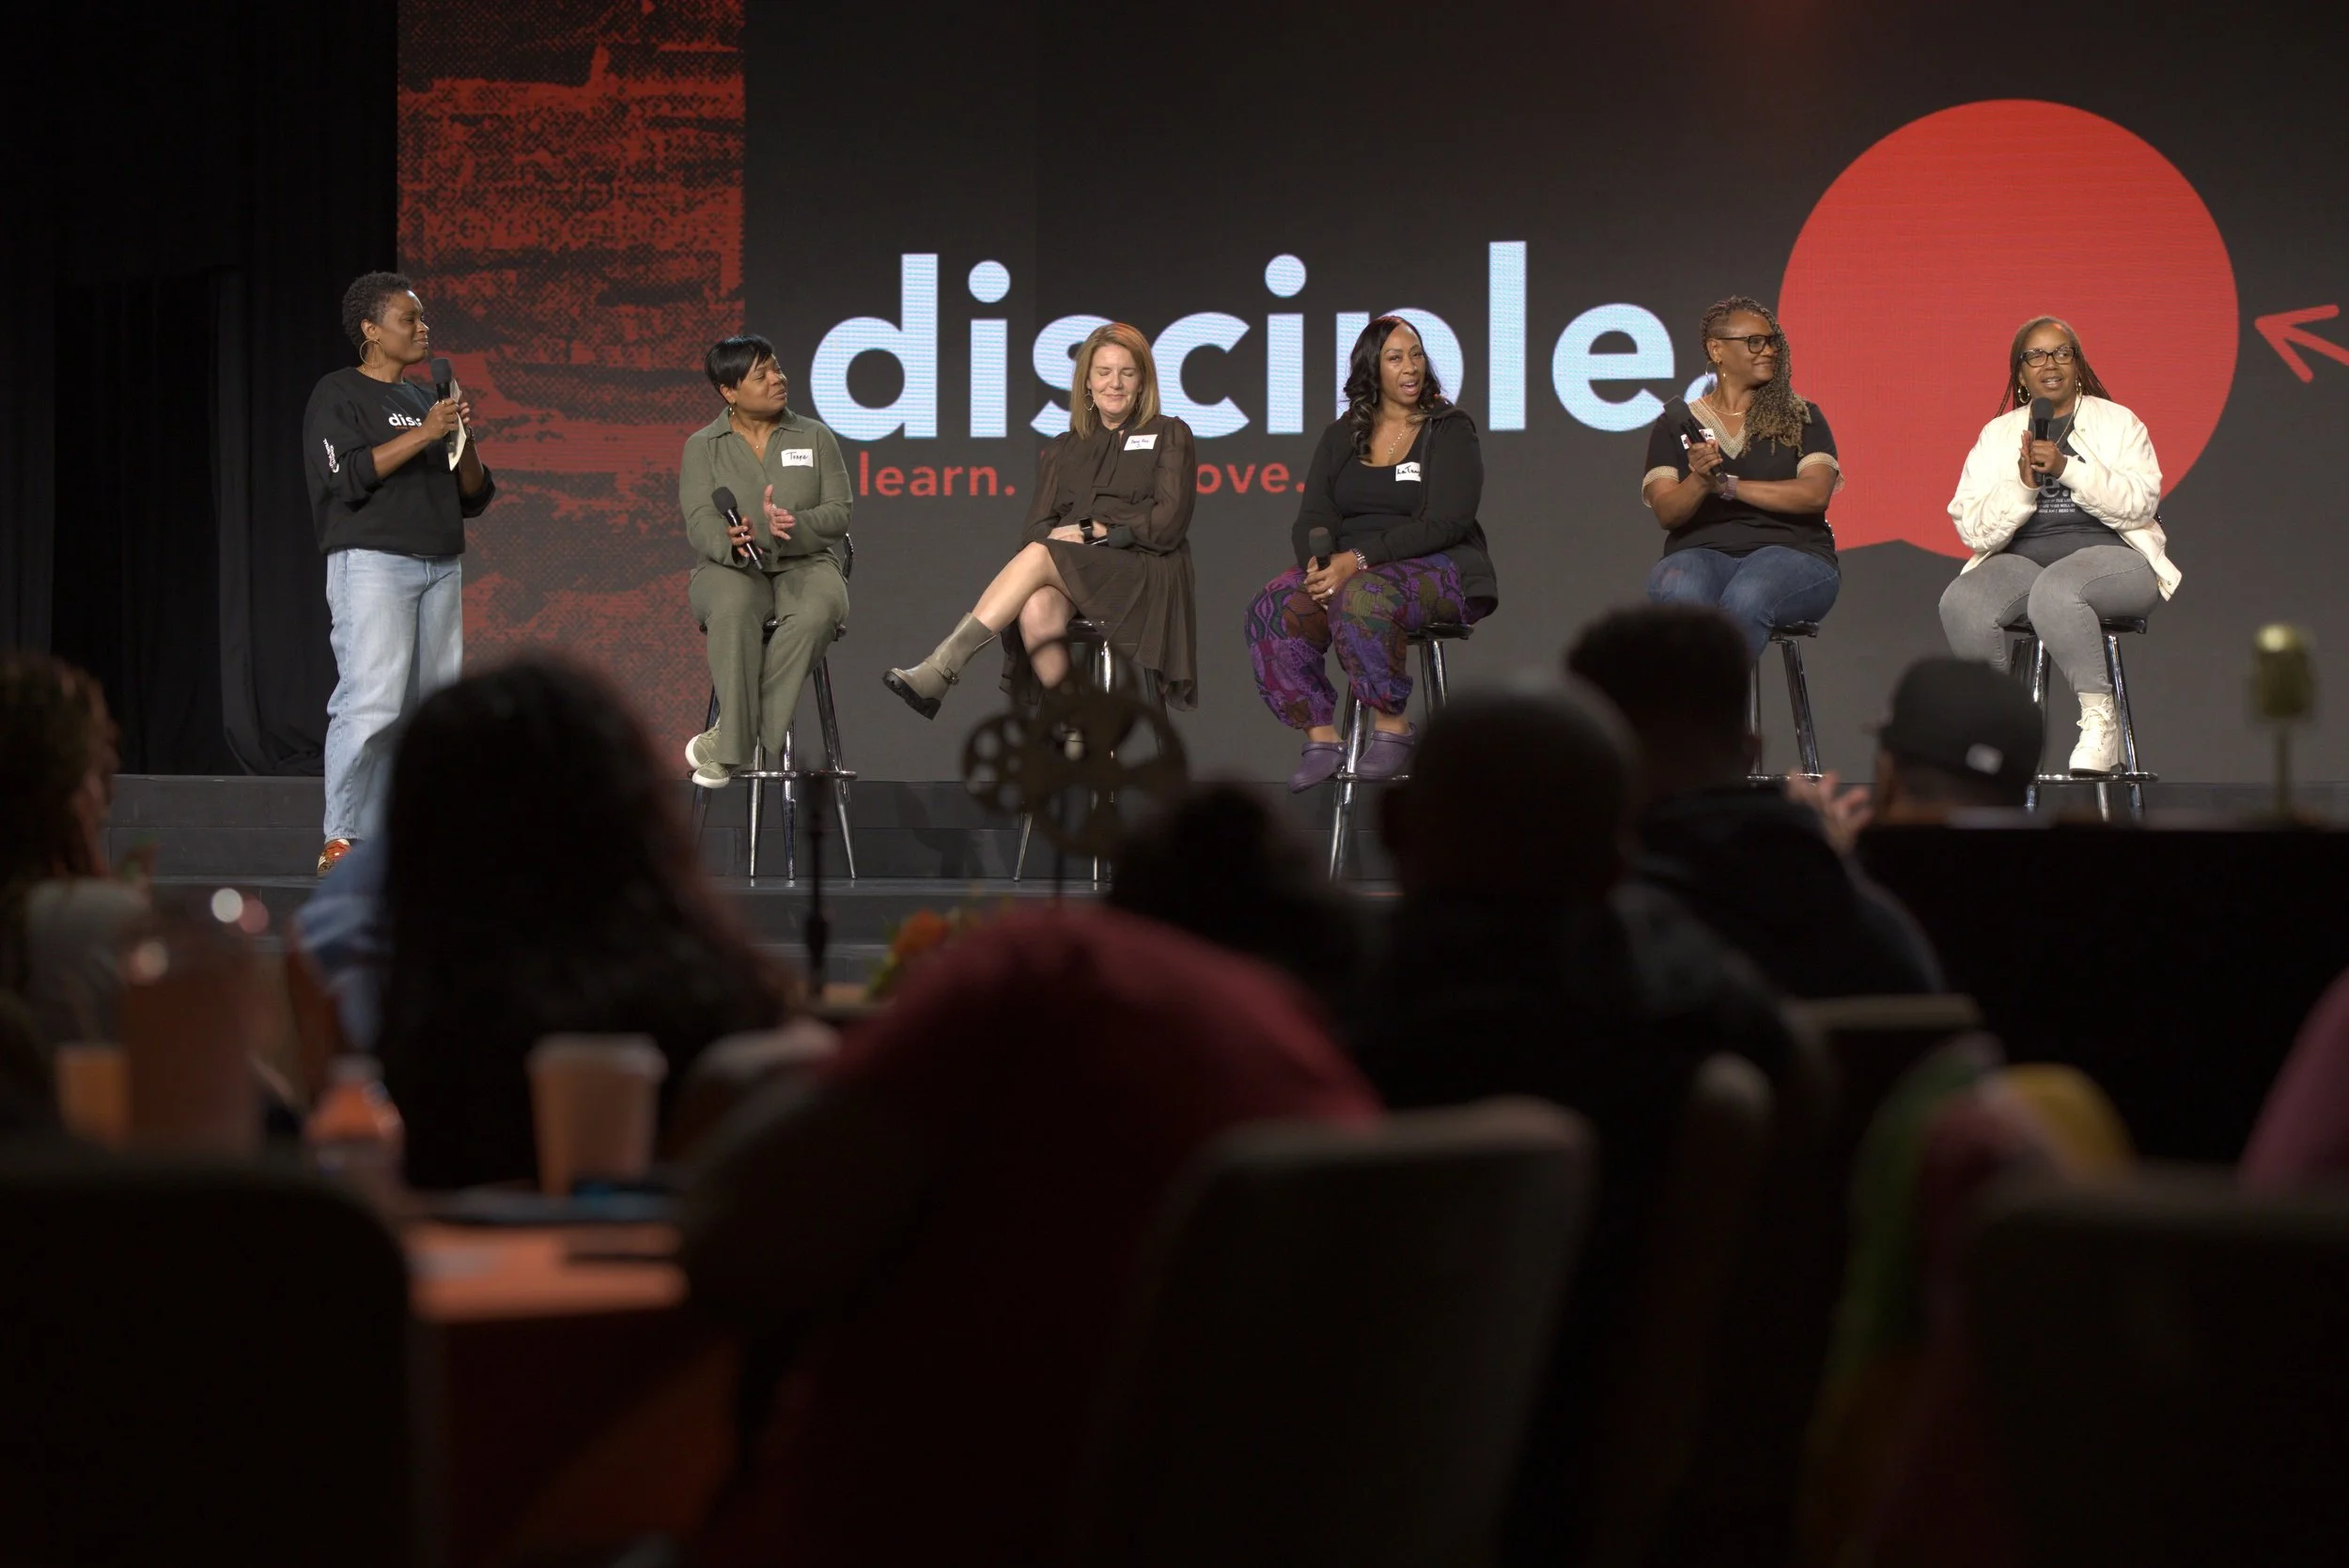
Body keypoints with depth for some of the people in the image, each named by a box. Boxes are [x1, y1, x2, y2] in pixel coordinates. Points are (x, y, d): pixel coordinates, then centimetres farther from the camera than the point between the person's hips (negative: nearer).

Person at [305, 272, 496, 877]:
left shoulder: (427, 399, 22)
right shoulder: (338, 394, 2)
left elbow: (475, 498, 19)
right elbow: (348, 475, -14)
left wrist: (465, 441, 1)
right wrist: (425, 434, -14)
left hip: (441, 566, 7)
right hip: (372, 560, -7)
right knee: (371, 702, -16)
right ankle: (340, 842, -15)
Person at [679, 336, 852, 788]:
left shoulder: (815, 438, 12)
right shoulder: (702, 446, 8)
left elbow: (838, 513, 3)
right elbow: (700, 522, -4)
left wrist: (790, 527, -19)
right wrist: (731, 541, -29)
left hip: (805, 563, 1)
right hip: (731, 567, -1)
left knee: (818, 612, -36)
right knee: (733, 610, -39)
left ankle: (731, 736, -33)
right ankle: (736, 740, -37)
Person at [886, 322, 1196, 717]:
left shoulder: (1169, 436, 13)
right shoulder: (1063, 450, 24)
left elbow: (1168, 524, 0)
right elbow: (1035, 527, 14)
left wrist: (1092, 531, -7)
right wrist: (1055, 535, -11)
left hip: (1143, 576, -3)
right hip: (1071, 573, 3)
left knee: (1039, 556, -32)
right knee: (1037, 610, -36)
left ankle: (939, 671, -42)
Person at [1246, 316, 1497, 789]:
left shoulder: (1450, 429, -1)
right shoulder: (1340, 438, 14)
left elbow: (1443, 524, -13)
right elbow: (1313, 518, 6)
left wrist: (1358, 560, -22)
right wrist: (1319, 564, -19)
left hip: (1437, 569, -5)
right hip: (1348, 568, 5)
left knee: (1363, 598, -38)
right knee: (1273, 609, -24)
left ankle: (1392, 727, -23)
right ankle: (1321, 739, -22)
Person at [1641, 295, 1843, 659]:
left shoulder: (1800, 418, 13)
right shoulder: (1676, 424, 14)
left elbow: (1815, 493, -4)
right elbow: (1666, 514, 2)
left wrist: (1728, 485, -11)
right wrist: (1700, 482, -21)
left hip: (1790, 551, -1)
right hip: (1702, 551, 1)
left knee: (1745, 599, -37)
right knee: (1680, 594, -36)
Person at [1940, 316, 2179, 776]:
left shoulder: (2118, 423, 11)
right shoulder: (1997, 436, 16)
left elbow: (2140, 504, -6)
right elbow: (1973, 530, 4)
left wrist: (2066, 467, -15)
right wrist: (2022, 485, -12)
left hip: (2110, 555, -2)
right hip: (2020, 561, 3)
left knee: (2055, 590, -38)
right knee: (1961, 602, -31)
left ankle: (2100, 721, -28)